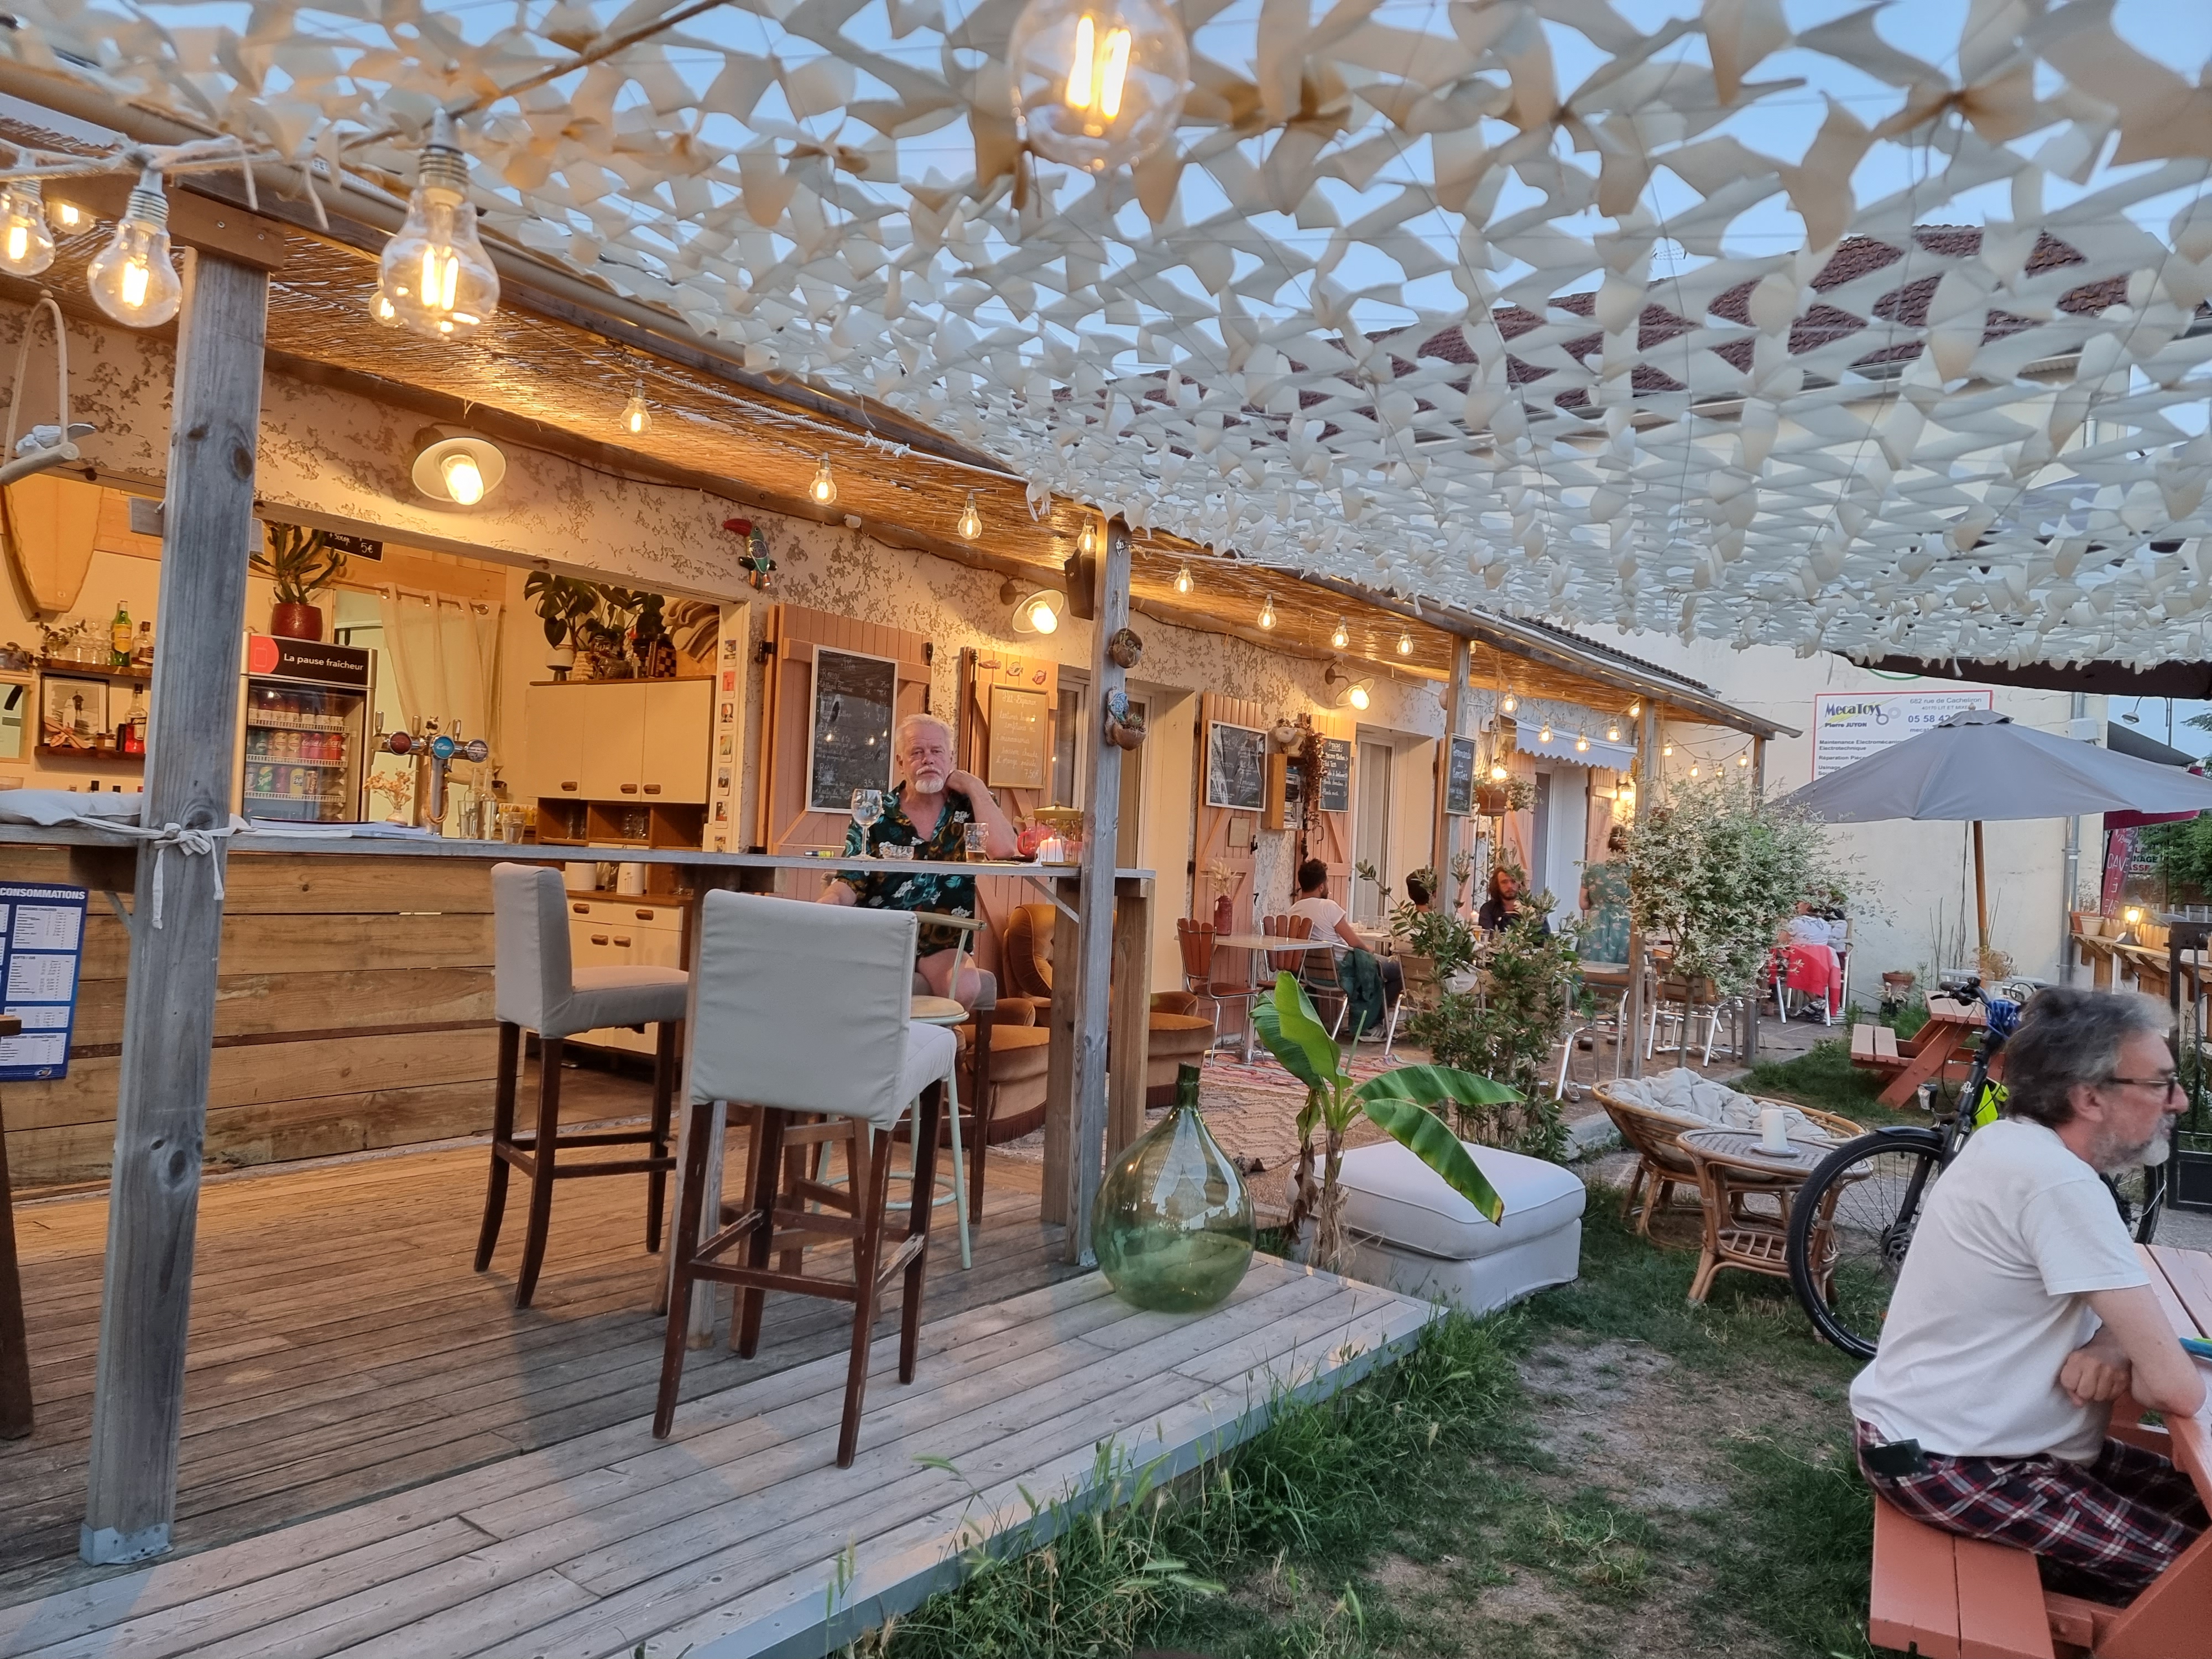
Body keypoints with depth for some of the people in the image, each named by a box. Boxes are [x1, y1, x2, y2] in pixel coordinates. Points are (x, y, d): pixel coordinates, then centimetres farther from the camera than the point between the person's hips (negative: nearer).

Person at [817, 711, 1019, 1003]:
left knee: (964, 986, -34)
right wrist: (830, 900, -23)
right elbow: (850, 882, 2)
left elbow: (1004, 850, -14)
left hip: (943, 945, 0)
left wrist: (974, 787, -6)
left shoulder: (969, 807, 5)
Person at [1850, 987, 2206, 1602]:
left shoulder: (2016, 1143, 3)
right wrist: (2122, 1356, -5)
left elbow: (2129, 1303, 12)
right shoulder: (2060, 1184, -27)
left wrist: (2111, 1347, -10)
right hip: (1943, 1465, -10)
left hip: (1939, 1430, 10)